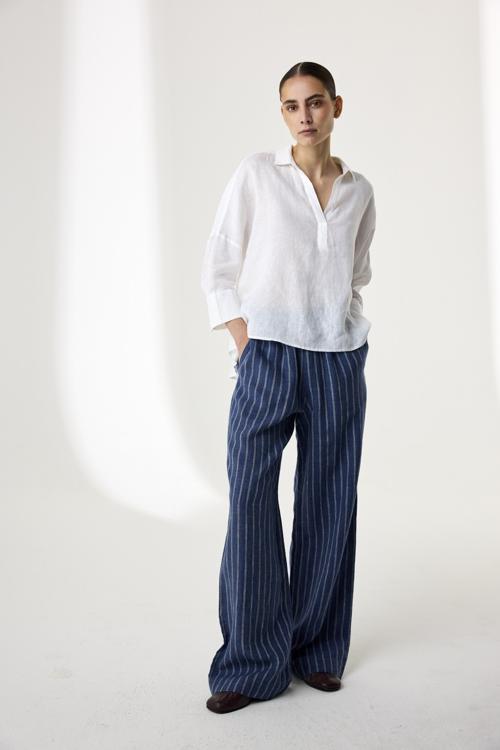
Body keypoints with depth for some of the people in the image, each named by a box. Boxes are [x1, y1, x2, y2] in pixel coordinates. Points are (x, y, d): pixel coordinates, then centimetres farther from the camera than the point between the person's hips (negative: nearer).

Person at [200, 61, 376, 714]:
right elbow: (219, 266, 3)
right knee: (251, 500, -7)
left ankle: (318, 650, 21)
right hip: (270, 354, -3)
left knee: (330, 503, 6)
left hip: (339, 360, 3)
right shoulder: (255, 174, 4)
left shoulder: (359, 191, 13)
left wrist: (348, 324, 10)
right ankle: (251, 663, 6)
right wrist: (243, 340, -6)